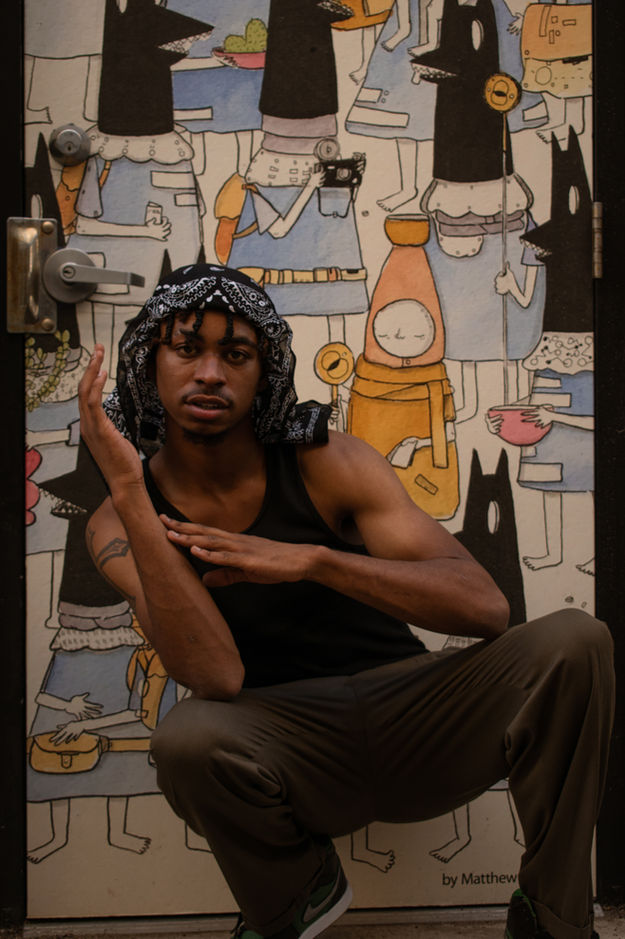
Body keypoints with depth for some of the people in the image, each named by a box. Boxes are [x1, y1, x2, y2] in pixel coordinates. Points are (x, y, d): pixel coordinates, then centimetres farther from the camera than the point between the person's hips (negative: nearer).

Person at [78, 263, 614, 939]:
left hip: (411, 720, 1)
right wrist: (129, 491, -29)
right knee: (187, 738, -34)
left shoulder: (325, 464, -7)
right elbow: (218, 678, -25)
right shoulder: (120, 525, -7)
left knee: (573, 641, -21)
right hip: (289, 749, -1)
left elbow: (485, 606, -16)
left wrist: (310, 560, -29)